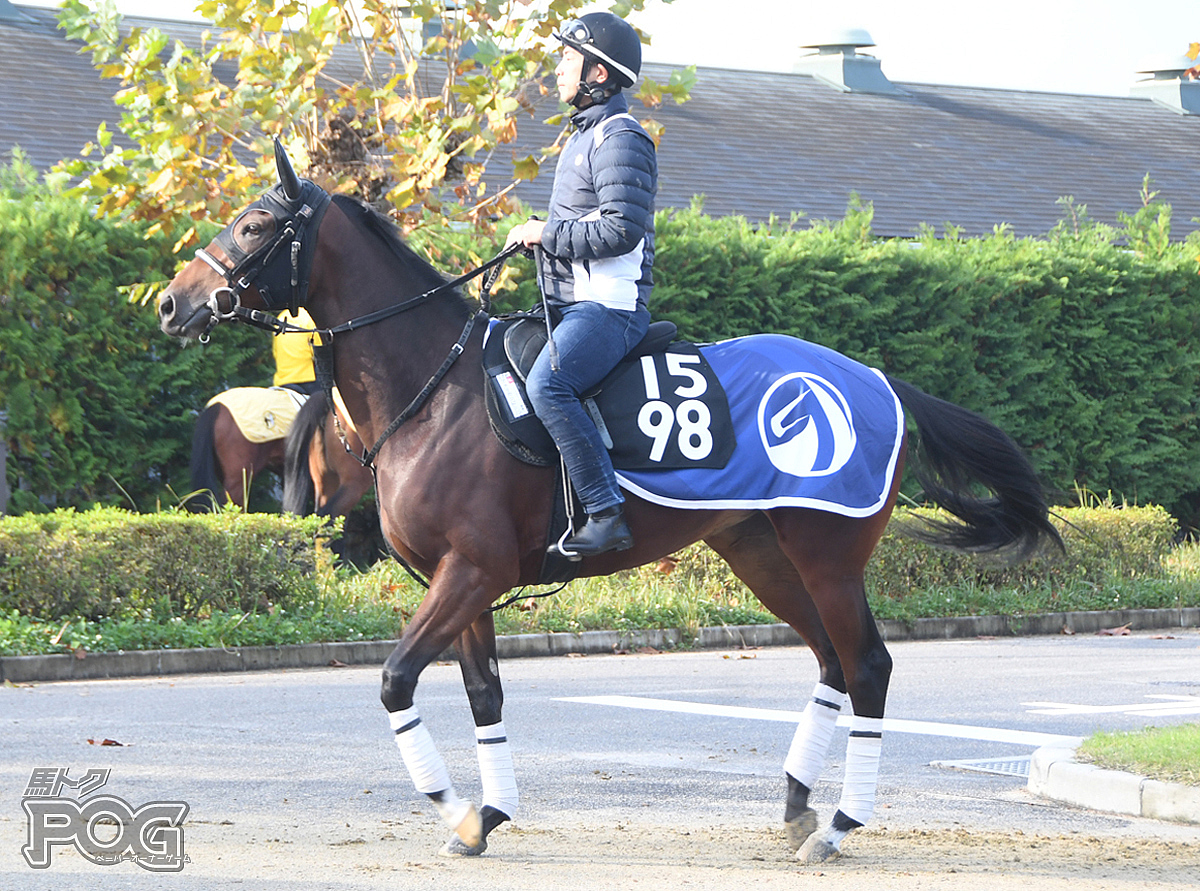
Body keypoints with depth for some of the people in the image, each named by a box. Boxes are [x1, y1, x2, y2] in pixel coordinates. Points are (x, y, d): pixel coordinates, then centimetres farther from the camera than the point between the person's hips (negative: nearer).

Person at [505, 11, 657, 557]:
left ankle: (606, 513, -34)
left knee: (547, 385, -32)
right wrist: (541, 235, 16)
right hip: (573, 305, 11)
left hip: (609, 307, -11)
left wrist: (546, 233, -14)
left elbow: (621, 230, -22)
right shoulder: (586, 135, 21)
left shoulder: (620, 139, -12)